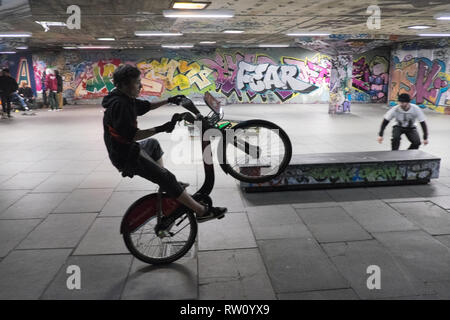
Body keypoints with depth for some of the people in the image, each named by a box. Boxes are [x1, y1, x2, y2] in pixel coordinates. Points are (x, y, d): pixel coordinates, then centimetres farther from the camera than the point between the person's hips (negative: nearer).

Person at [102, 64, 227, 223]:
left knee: (152, 144, 36)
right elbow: (132, 135, -28)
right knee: (166, 177, -17)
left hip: (127, 148, 11)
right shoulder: (119, 104, -23)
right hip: (126, 156, -11)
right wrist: (160, 129, -32)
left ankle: (166, 184, 39)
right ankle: (202, 211, -14)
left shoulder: (125, 99, 8)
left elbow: (147, 106, 22)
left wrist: (169, 100, 20)